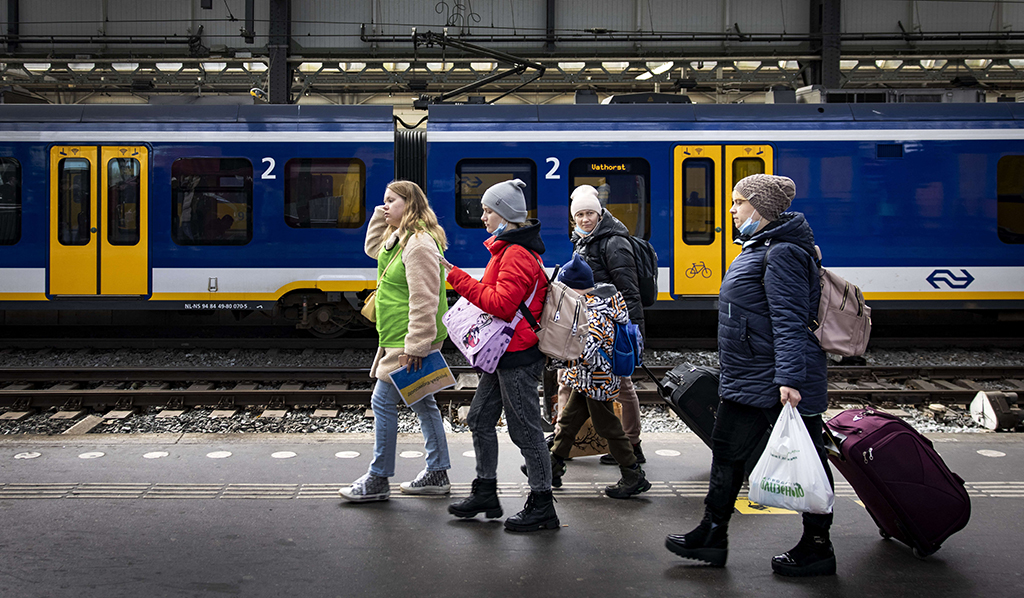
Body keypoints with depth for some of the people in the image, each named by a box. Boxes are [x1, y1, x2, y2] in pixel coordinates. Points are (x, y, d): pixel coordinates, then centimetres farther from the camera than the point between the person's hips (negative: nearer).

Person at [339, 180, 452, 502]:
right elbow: (372, 248, 31)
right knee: (421, 402, 14)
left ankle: (378, 480, 3)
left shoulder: (419, 244, -18)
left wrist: (415, 345, -25)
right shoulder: (400, 239, 14)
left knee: (383, 402, -5)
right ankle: (437, 474, 22)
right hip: (400, 339, 11)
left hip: (408, 341, -11)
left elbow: (424, 300, -23)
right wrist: (381, 215, 16)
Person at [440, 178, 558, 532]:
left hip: (518, 357, -11)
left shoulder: (517, 254, -18)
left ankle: (542, 506, 6)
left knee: (525, 429, -3)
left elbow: (502, 304, -25)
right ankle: (486, 493, 27)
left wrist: (458, 277, -22)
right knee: (480, 419, 16)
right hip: (505, 355, 11)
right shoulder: (508, 249, 16)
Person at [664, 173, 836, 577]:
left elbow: (789, 321, -24)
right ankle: (712, 535, 25)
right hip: (746, 381, 11)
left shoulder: (782, 253, -16)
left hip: (778, 385, -11)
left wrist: (789, 379, -29)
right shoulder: (757, 248, 15)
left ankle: (817, 548, 11)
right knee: (726, 452, 15)